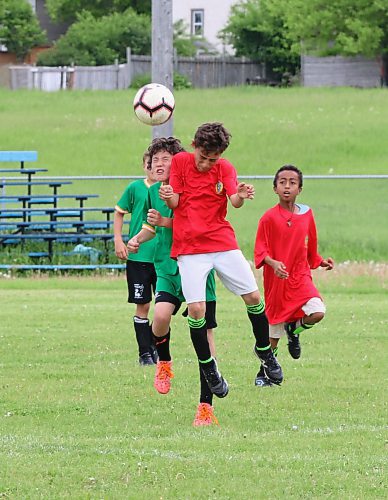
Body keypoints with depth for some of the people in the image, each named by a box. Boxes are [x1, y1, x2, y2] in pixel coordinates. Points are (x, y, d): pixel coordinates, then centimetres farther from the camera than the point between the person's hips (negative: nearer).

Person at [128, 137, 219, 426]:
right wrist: (138, 238, 8)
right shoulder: (153, 192, 8)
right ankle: (164, 362, 9)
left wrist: (167, 222, -24)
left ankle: (206, 405, 0)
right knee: (161, 315, -24)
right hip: (167, 267, 4)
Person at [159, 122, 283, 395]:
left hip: (223, 243, 2)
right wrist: (168, 196, -25)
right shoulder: (180, 161, 1)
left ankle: (264, 350, 22)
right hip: (189, 248, -2)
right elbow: (175, 203, -1)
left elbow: (234, 200, -12)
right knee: (196, 309, -13)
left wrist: (241, 196, -36)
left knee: (253, 297, -2)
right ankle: (208, 366, 4)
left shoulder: (225, 168, 3)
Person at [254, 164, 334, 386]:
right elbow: (261, 251, -10)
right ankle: (264, 373, 27)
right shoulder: (270, 218, -10)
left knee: (318, 313, -22)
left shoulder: (307, 214, 4)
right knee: (274, 333, 5)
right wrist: (273, 263, -27)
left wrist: (321, 262, 6)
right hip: (276, 281, -3)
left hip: (301, 277, 3)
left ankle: (294, 329, 12)